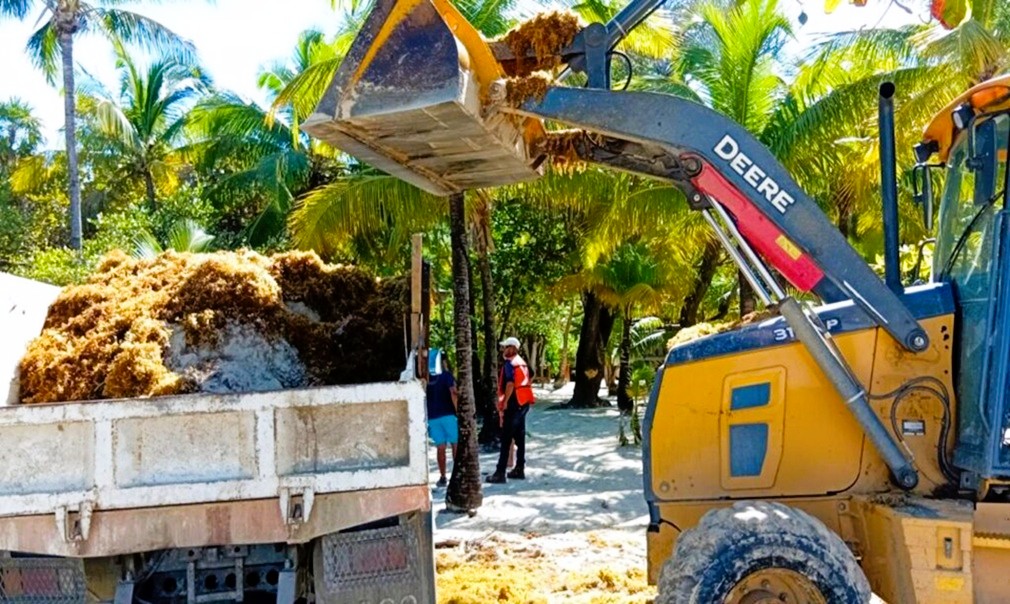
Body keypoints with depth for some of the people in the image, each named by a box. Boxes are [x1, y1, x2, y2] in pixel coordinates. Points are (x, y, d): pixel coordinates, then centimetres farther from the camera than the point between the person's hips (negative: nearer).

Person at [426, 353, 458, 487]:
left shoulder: (427, 379, 12)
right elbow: (453, 393, -14)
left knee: (440, 447, 6)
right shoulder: (446, 375, -1)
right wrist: (458, 411, -12)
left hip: (432, 417, 4)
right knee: (456, 445, 3)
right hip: (448, 414, -4)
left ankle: (442, 477, 4)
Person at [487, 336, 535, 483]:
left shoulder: (509, 364, -12)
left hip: (514, 404, -9)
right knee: (520, 437, 13)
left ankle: (500, 473, -10)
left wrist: (504, 403, -19)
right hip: (524, 403, 9)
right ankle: (519, 469, 18)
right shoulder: (522, 363, 15)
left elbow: (510, 384, -23)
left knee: (506, 439, -8)